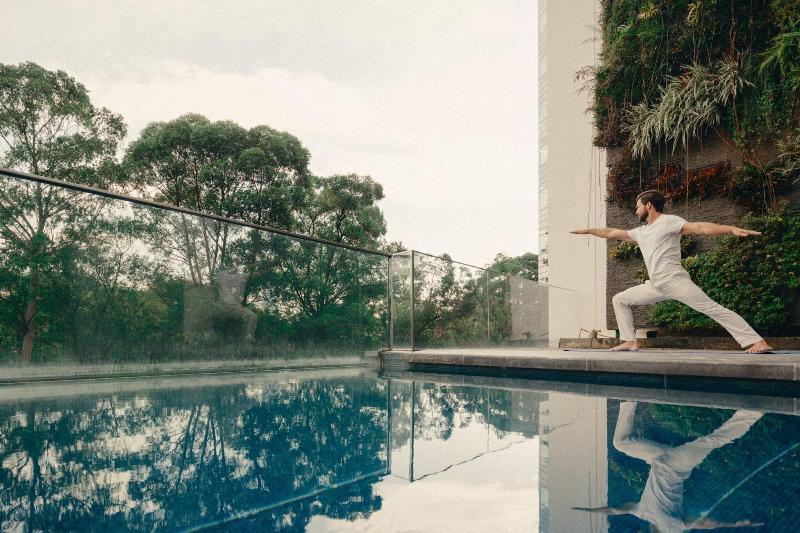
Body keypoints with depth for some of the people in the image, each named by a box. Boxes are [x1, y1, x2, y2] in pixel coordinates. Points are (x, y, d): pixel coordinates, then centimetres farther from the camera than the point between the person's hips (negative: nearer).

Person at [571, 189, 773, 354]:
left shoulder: (669, 221, -3)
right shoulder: (641, 232, 21)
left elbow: (699, 227, -16)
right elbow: (612, 233, 32)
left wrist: (731, 229, -30)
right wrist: (588, 230, 37)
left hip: (675, 280, -8)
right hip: (655, 286, 8)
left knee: (711, 308, -15)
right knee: (619, 300, 10)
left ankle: (757, 342, -15)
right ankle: (630, 341, 7)